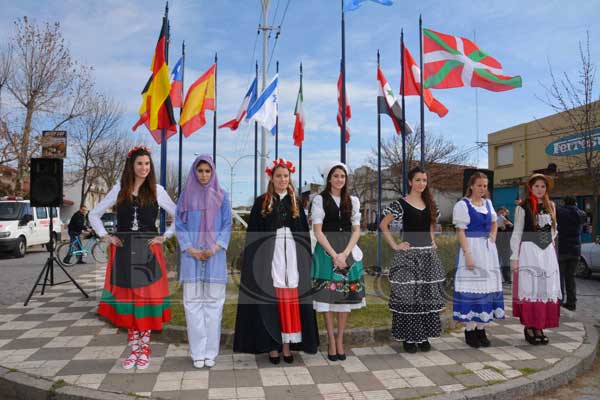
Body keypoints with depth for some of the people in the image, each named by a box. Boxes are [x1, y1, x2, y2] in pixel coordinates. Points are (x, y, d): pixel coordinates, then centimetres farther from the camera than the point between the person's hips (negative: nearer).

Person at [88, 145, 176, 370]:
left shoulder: (157, 191, 2)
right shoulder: (119, 190, 6)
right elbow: (94, 214, 15)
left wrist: (164, 237, -2)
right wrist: (106, 236, 5)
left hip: (148, 251, -2)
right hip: (123, 252, 2)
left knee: (147, 299, 1)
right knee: (126, 299, 5)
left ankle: (144, 349, 12)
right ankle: (134, 348, 17)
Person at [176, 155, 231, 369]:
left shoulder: (221, 196, 6)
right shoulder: (186, 195, 7)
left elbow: (227, 225, 4)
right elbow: (179, 225, 5)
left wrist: (214, 249, -10)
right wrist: (191, 250, -9)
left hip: (215, 255, 0)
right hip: (192, 255, 1)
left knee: (213, 301, 1)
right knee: (193, 301, 1)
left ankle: (211, 351, 10)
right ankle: (197, 352, 9)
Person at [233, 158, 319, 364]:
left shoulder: (296, 202, 12)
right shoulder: (261, 202, 3)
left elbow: (304, 233, 12)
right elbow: (252, 234, 1)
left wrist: (306, 259, 6)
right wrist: (254, 260, -7)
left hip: (293, 256, 2)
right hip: (269, 256, -2)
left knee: (291, 300, 2)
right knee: (270, 300, -1)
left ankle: (287, 344, 10)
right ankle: (272, 345, 7)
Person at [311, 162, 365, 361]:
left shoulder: (353, 200, 9)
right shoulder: (320, 199, 0)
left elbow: (356, 230, 6)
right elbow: (318, 231, -5)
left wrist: (344, 254, -8)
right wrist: (334, 255, -12)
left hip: (348, 252, 3)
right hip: (326, 251, -3)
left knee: (345, 296, 5)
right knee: (327, 296, -1)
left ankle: (340, 341, 15)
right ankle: (331, 341, 9)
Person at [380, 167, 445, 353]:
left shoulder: (430, 204, 11)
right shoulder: (400, 204, -7)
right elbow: (383, 225, -6)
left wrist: (432, 241, 12)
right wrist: (395, 246, -10)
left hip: (428, 255, 6)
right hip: (408, 256, -6)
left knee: (428, 296, 9)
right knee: (408, 297, -3)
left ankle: (424, 336, 22)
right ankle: (408, 338, 9)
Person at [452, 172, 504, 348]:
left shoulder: (488, 203, 11)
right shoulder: (462, 205, -7)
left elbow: (494, 224, 27)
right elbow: (460, 231, -12)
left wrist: (492, 239, 9)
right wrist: (468, 255, -19)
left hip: (488, 250, 7)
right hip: (472, 249, -6)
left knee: (487, 286, 8)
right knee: (472, 286, -4)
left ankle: (481, 329, 18)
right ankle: (470, 330, 5)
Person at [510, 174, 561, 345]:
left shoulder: (550, 206, 11)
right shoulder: (523, 207, -4)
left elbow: (553, 230, 22)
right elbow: (517, 233, -5)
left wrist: (548, 243, 9)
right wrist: (514, 257, -9)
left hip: (547, 252, 5)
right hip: (528, 251, -5)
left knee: (546, 289, 6)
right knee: (529, 289, -3)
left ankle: (539, 327, 14)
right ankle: (529, 327, 6)